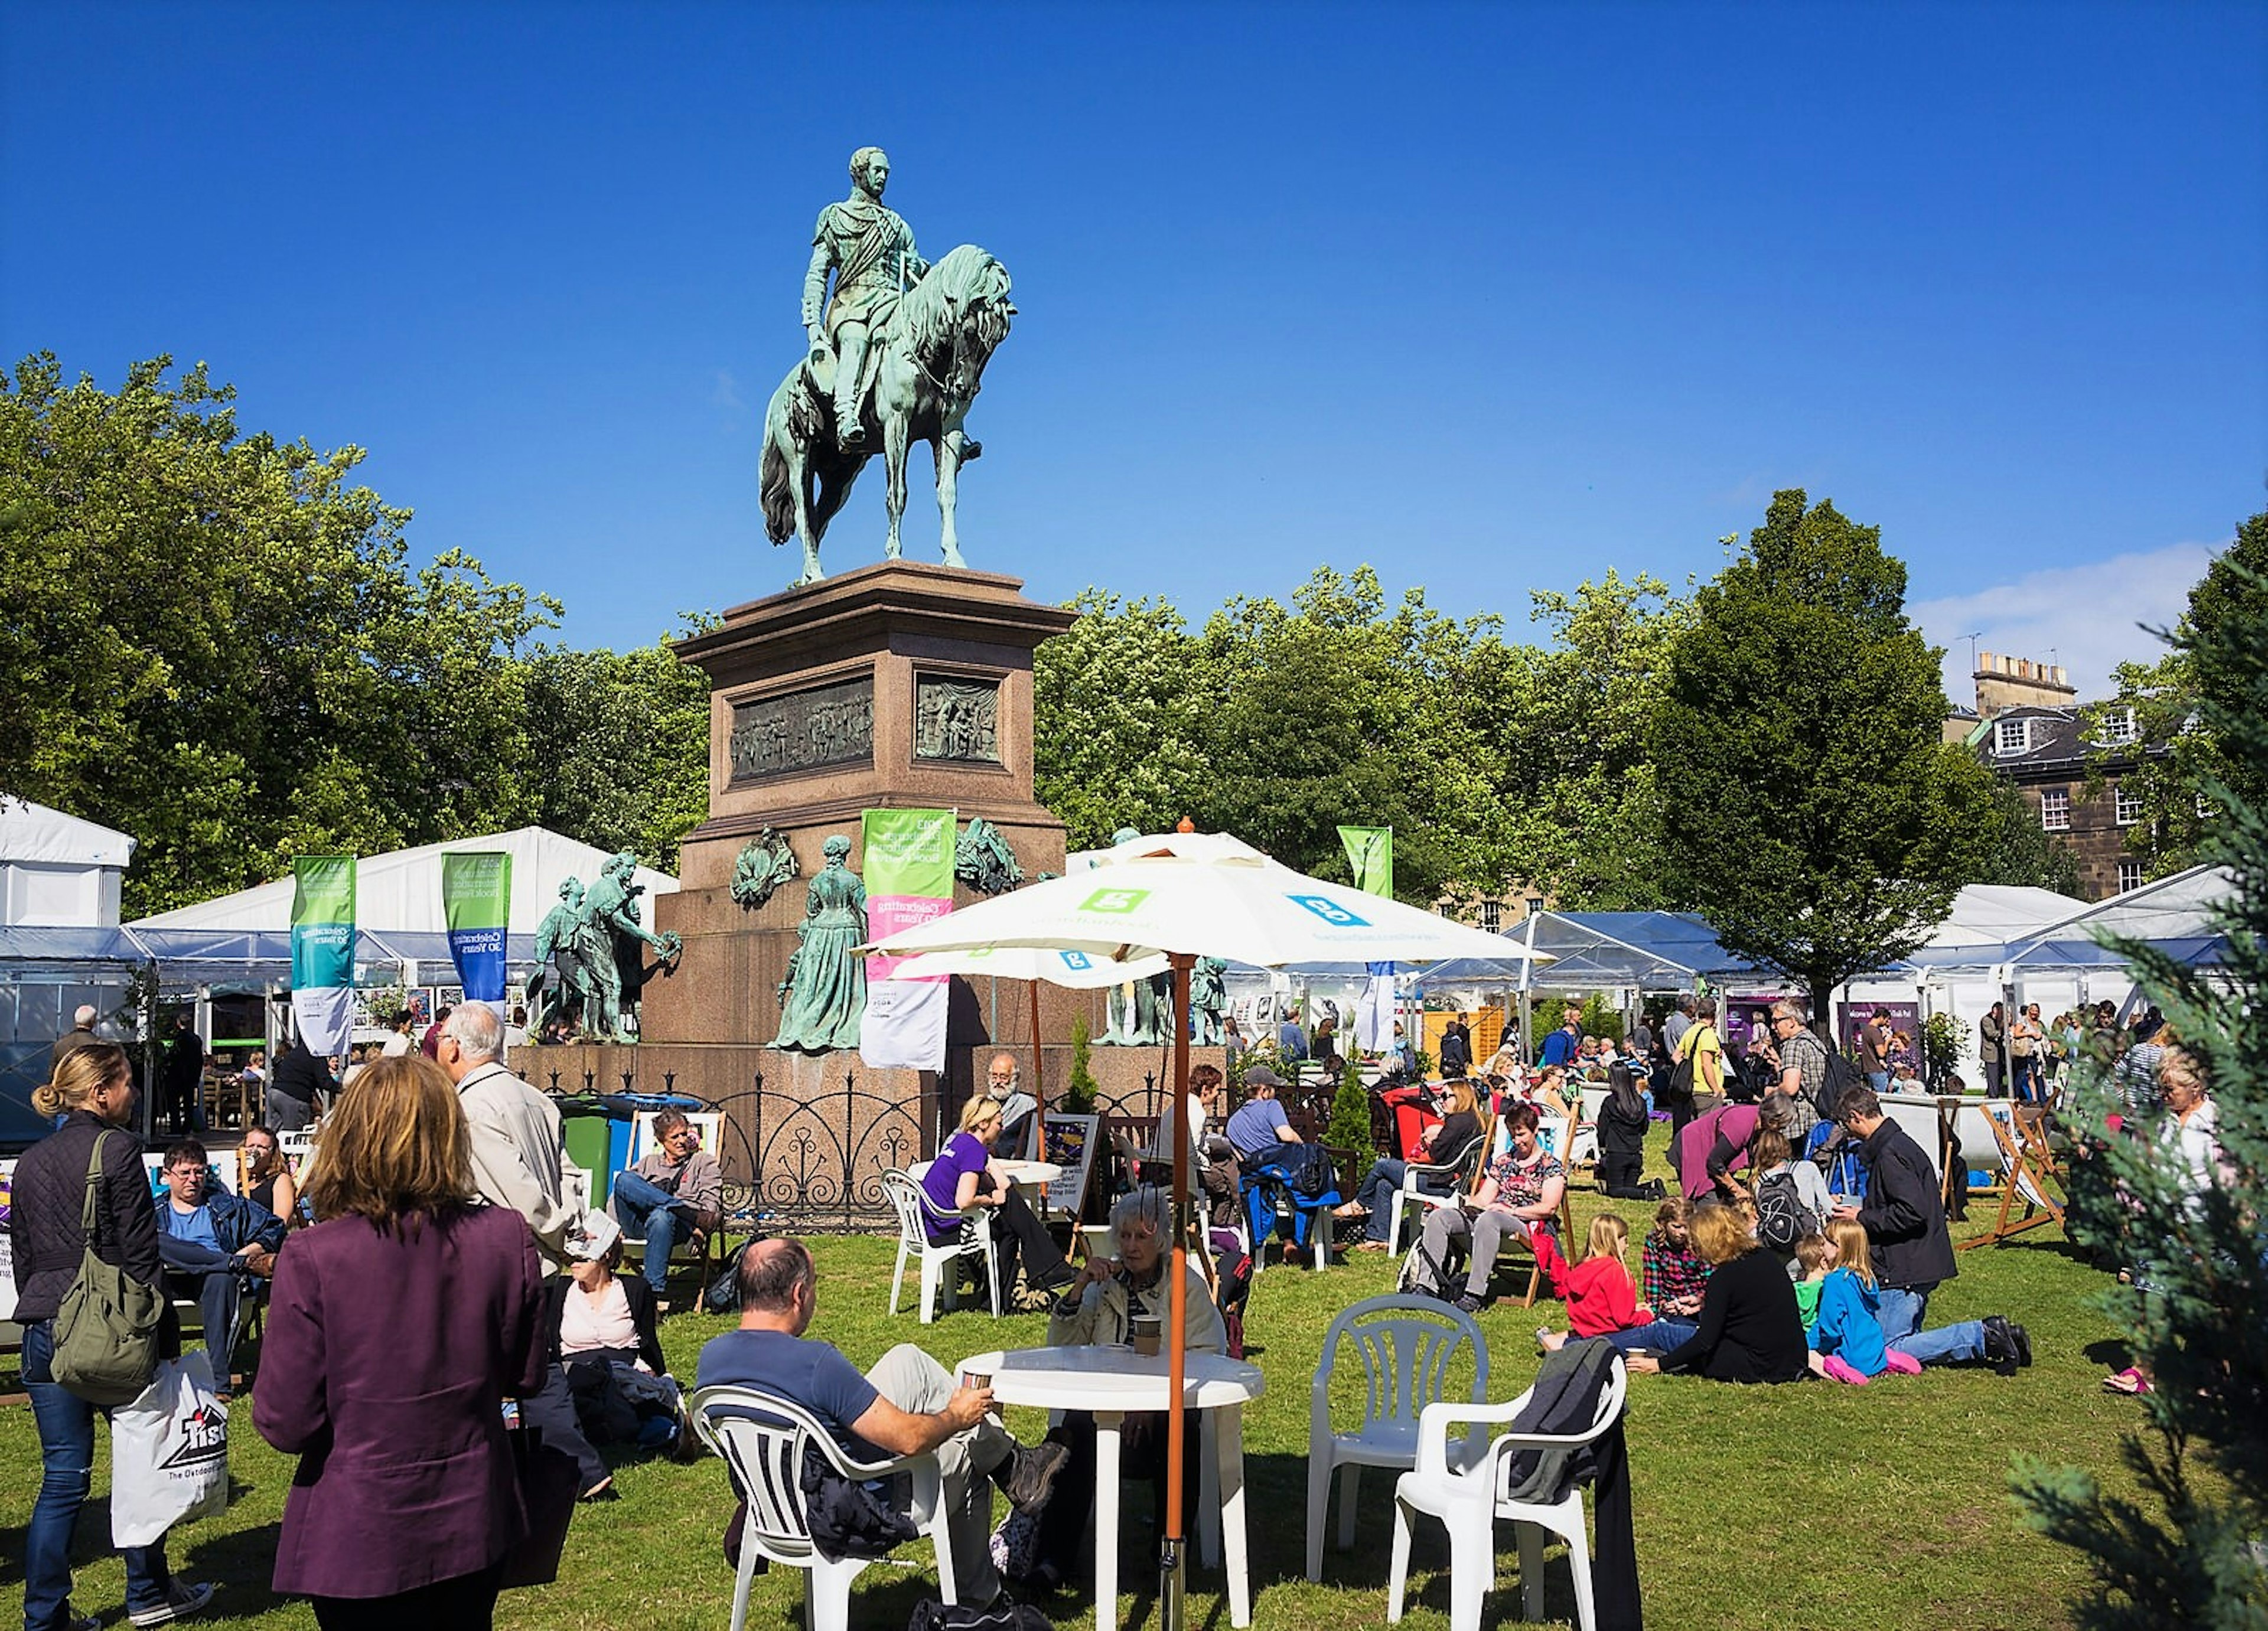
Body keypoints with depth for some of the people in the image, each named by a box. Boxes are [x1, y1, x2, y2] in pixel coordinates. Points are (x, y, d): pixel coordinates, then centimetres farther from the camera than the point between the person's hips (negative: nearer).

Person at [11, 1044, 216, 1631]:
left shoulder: (32, 1161, 11)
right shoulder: (116, 1148, -10)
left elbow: (22, 1256, 16)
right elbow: (140, 1253, -12)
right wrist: (163, 1338, -8)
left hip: (45, 1330, 6)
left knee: (63, 1477, 10)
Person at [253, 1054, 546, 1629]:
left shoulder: (312, 1258, -21)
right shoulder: (506, 1239, -12)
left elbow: (284, 1423, -16)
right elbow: (526, 1377, 0)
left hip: (361, 1541, -2)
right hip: (474, 1524, 2)